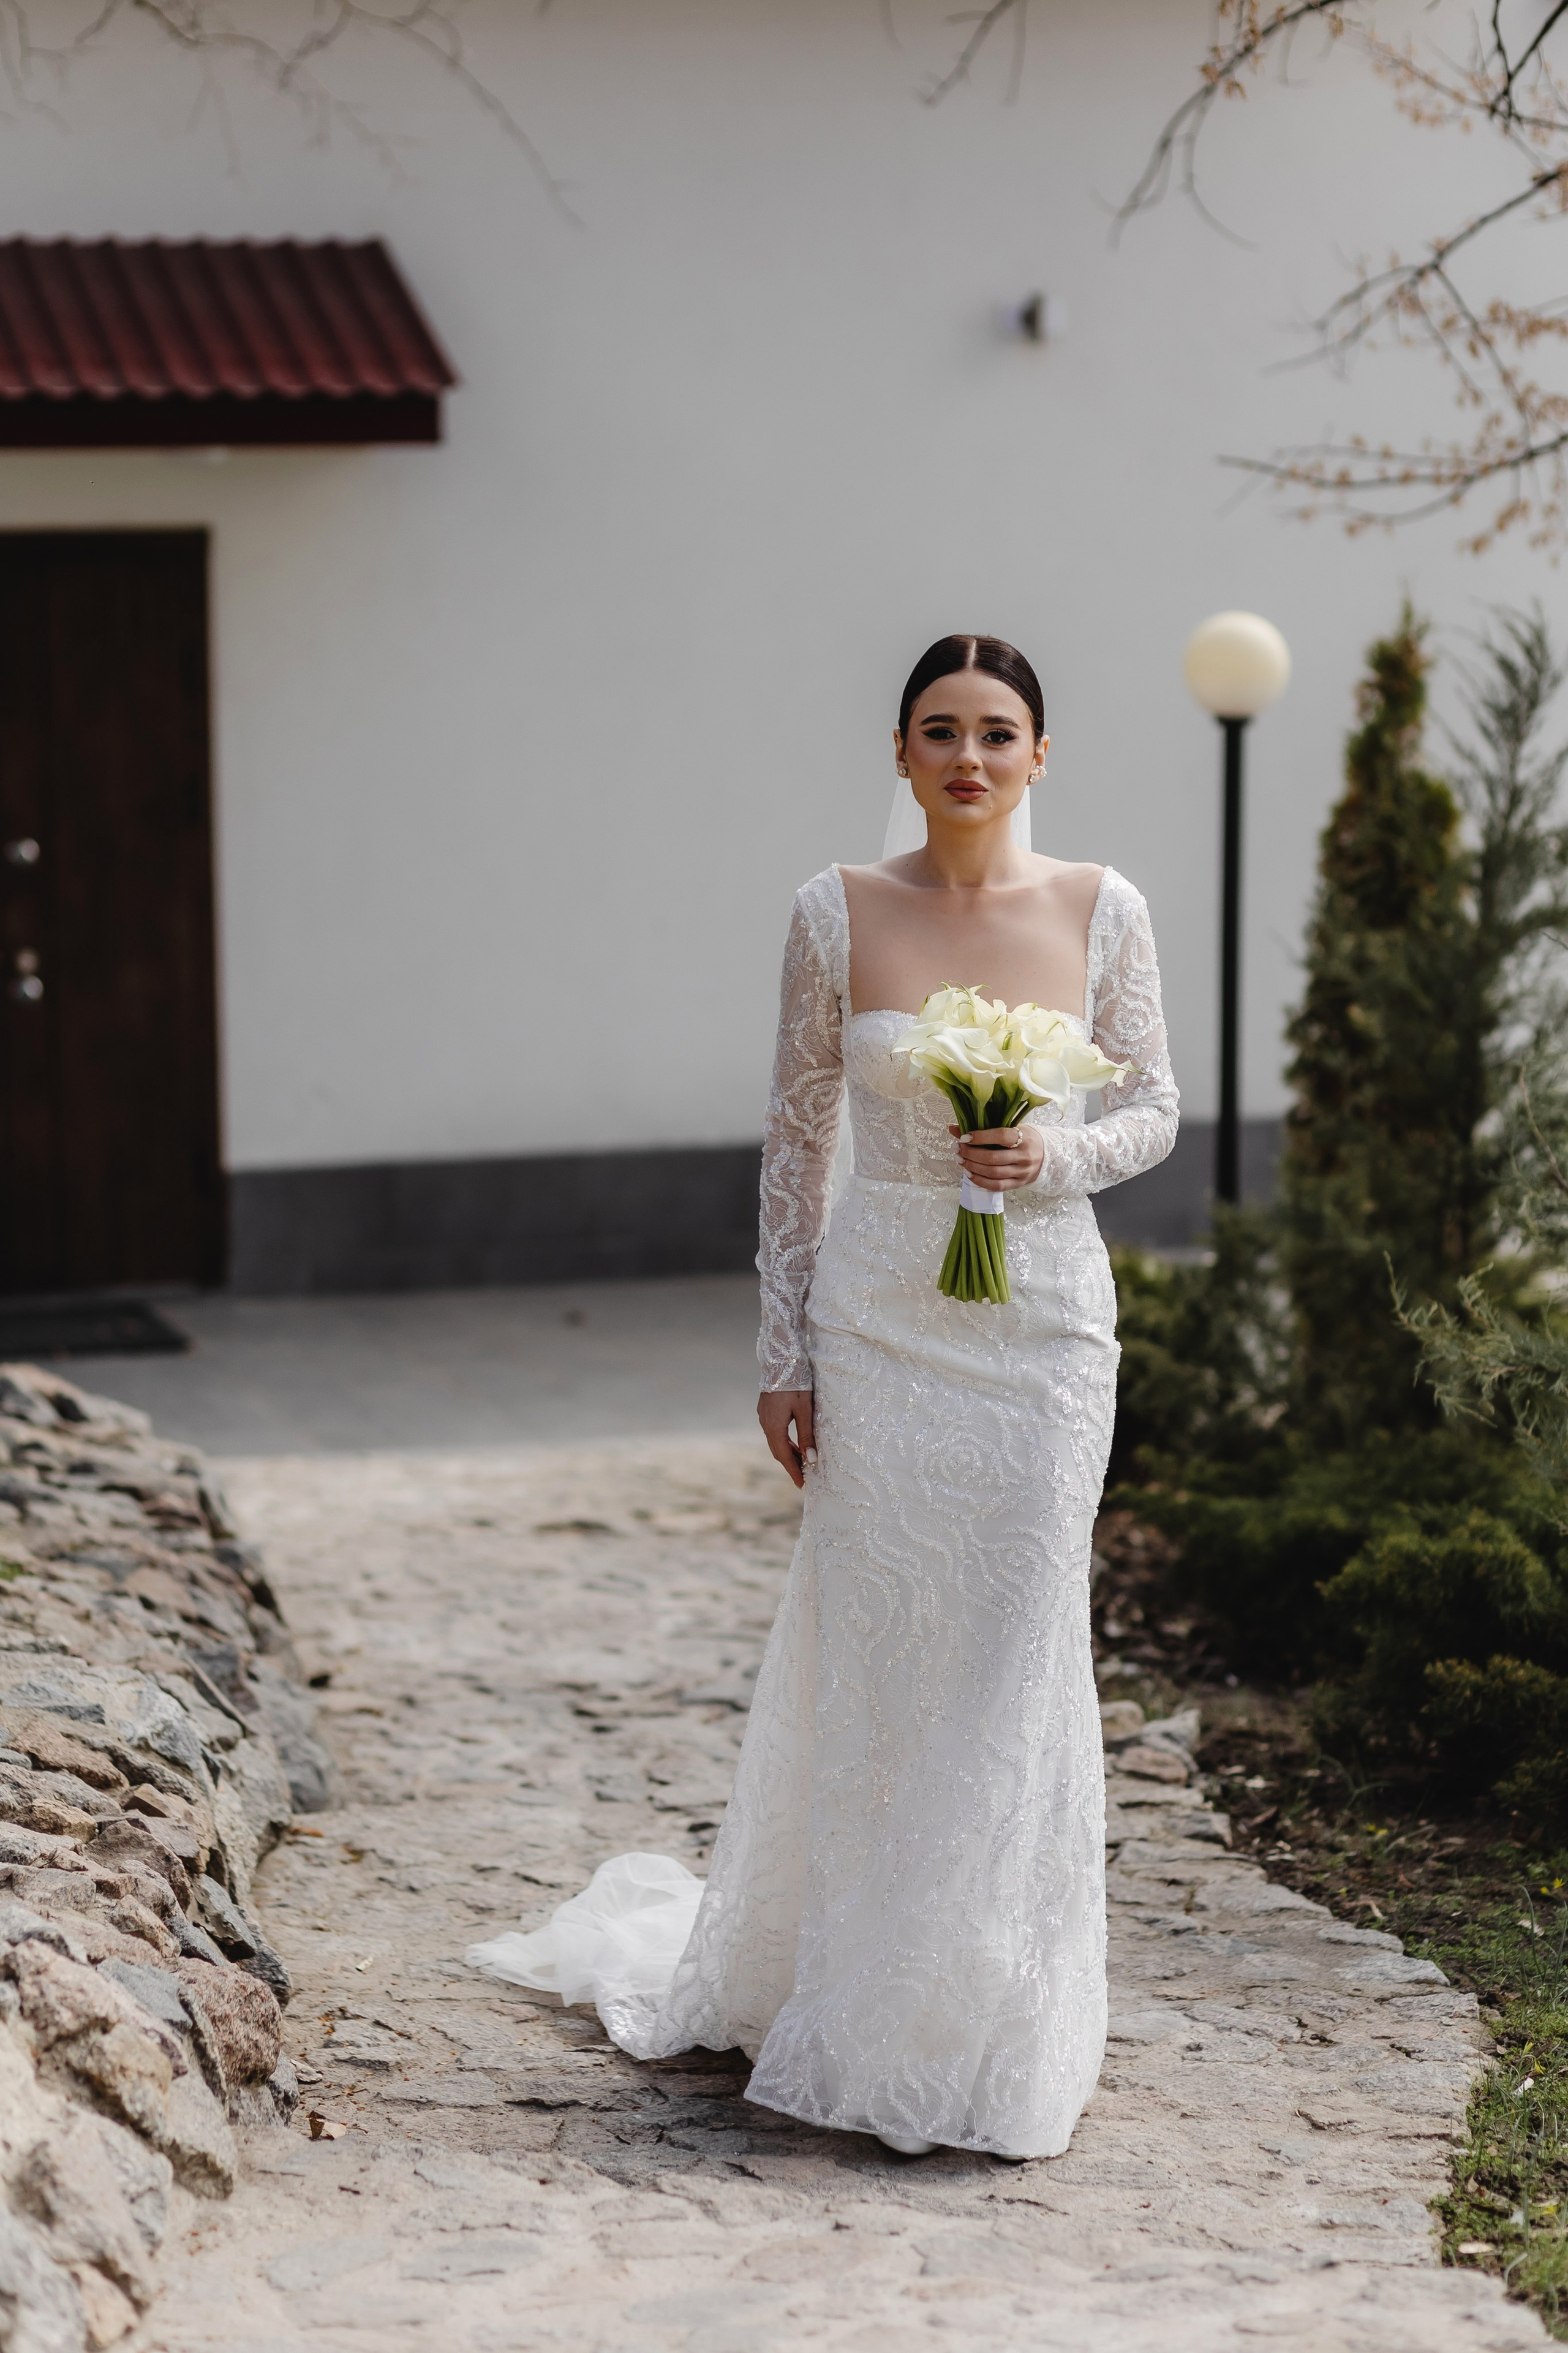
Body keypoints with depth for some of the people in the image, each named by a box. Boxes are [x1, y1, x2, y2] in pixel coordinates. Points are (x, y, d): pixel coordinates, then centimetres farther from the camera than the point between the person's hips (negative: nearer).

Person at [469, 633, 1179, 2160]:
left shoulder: (1102, 912, 0)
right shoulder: (837, 914, -1)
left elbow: (1152, 1107, 9)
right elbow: (797, 1134, 3)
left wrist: (1055, 1153, -13)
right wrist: (782, 1351, 1)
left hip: (1046, 1319, 1)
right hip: (881, 1322, 0)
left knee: (1017, 1660, 3)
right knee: (873, 1652, 4)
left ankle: (992, 2025, 18)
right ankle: (855, 2013, 21)